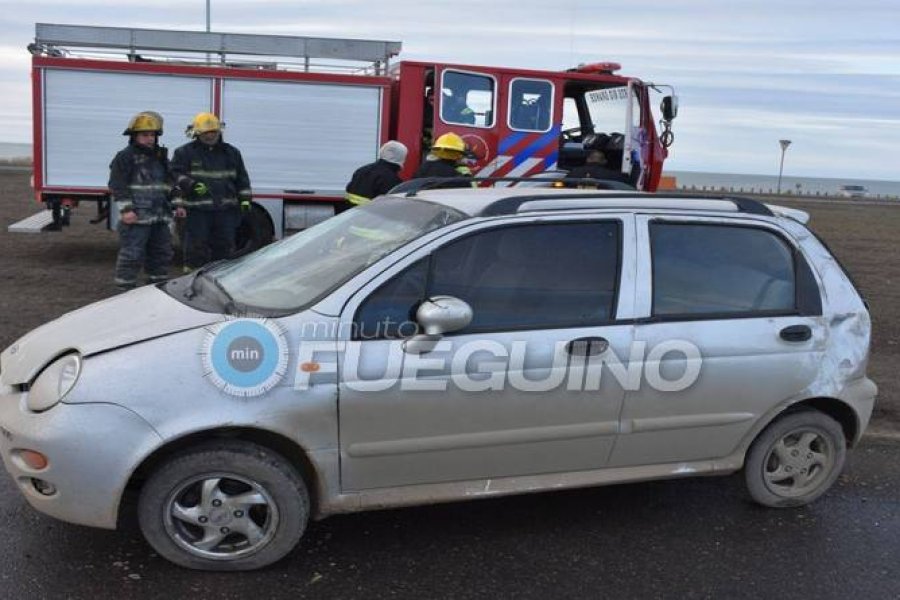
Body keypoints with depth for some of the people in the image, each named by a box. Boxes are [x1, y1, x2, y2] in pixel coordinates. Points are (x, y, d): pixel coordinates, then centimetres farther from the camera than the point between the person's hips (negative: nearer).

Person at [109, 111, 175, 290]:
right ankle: (125, 289, 0)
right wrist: (125, 209, -20)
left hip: (160, 216, 8)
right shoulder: (125, 157, -7)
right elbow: (117, 186, -13)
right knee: (132, 254, -8)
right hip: (136, 217, -8)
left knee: (162, 253, 15)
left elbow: (169, 184, 24)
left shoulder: (160, 156, 17)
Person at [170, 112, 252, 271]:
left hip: (225, 210, 4)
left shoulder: (231, 152, 14)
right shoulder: (185, 152, 3)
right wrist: (192, 185, -22)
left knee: (224, 246, 9)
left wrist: (245, 199, 9)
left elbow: (242, 178, 18)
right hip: (197, 210, -3)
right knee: (197, 246, -2)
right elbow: (175, 175, -5)